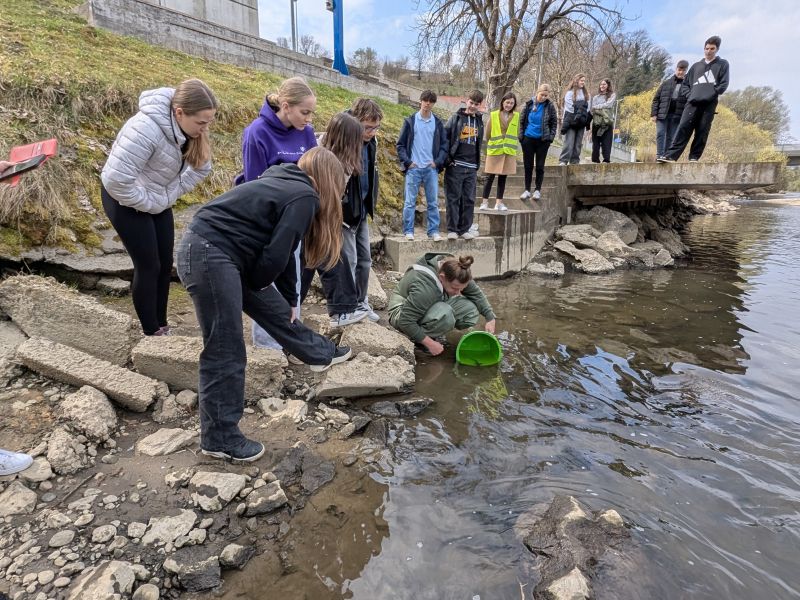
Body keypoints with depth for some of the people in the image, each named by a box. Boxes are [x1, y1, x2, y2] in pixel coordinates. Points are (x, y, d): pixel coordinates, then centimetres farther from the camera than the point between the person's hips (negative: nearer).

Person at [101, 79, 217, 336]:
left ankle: (161, 326, 24)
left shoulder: (190, 128, -11)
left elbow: (200, 167, 1)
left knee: (165, 264, 9)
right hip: (125, 200, -7)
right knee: (148, 266, -4)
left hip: (158, 200, 7)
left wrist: (169, 196, -6)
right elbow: (117, 180, -34)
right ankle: (152, 333, 11)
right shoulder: (146, 129, -34)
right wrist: (148, 204, -20)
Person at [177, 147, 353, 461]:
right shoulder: (304, 196, -9)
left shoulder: (287, 185, 19)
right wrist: (254, 285, 5)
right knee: (226, 352, -1)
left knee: (275, 309, 22)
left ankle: (320, 353, 42)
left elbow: (279, 249, 24)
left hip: (216, 252, 10)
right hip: (208, 255, -10)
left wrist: (290, 299, 29)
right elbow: (276, 255, -15)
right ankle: (219, 438, 14)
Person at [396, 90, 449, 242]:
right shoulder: (410, 121, 4)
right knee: (410, 202, -1)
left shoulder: (438, 123, 9)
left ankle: (434, 231, 11)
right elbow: (400, 144, 3)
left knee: (433, 202, 4)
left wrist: (438, 162, -2)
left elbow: (444, 145, 10)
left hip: (431, 168, 2)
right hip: (413, 168, -2)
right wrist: (407, 162, -7)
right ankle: (408, 231, 7)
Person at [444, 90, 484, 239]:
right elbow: (444, 137, -2)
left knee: (469, 199, 5)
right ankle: (452, 229, 3)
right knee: (453, 198, -2)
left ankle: (464, 229, 14)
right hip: (455, 165, -4)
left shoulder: (479, 121, 17)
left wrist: (478, 162, 15)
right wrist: (447, 158, -10)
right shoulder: (456, 118, 2)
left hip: (472, 167, 4)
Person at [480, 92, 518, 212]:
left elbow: (517, 134, 12)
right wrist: (492, 145, 9)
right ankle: (484, 202, 4)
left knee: (503, 177, 7)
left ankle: (499, 202, 13)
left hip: (509, 152, 2)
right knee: (490, 177, -2)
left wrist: (508, 144, 8)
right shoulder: (493, 115, -2)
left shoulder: (516, 116, 5)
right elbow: (488, 133, 3)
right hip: (494, 151, -2)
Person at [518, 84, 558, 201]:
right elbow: (522, 120, 6)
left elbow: (554, 123, 4)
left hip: (543, 140, -1)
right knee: (528, 165, 6)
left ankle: (538, 190, 13)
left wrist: (551, 137, -5)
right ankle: (527, 190, 14)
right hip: (528, 139, 1)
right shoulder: (529, 104, 0)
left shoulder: (550, 106, -2)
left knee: (540, 166, 4)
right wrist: (521, 136, 1)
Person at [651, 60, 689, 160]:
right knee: (660, 134, -8)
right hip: (662, 114, 1)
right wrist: (653, 114, -3)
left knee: (671, 137, 1)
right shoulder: (666, 83, 10)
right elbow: (656, 98, 7)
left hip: (677, 116, 0)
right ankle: (659, 156, -8)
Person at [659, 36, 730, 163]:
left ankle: (694, 157, -4)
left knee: (702, 131, -6)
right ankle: (671, 155, -22)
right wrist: (689, 95, 4)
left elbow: (724, 84, 4)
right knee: (683, 127, -12)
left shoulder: (723, 64, 15)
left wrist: (711, 94, -8)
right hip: (693, 102, 2)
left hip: (709, 103, -2)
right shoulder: (696, 66, 24)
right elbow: (684, 84, 22)